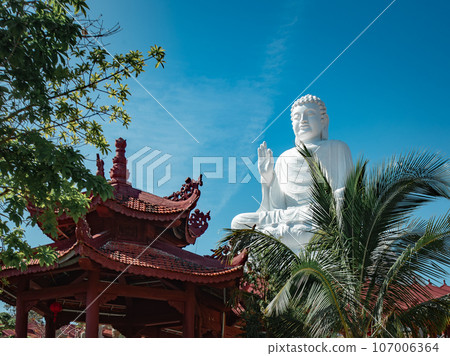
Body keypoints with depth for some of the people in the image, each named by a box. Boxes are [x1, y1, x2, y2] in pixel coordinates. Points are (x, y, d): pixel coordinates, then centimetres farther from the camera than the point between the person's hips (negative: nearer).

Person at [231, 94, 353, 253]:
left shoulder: (337, 149, 11)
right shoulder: (285, 158, 20)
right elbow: (276, 207, 13)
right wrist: (266, 176, 3)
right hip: (288, 219, 6)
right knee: (238, 221, -19)